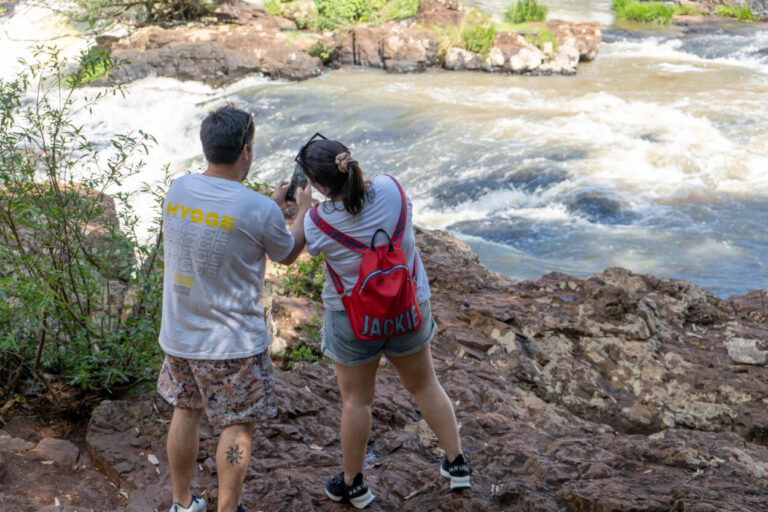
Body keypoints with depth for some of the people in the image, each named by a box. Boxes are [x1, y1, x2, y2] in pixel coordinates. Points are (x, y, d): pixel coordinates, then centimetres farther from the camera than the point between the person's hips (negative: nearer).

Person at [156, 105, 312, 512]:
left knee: (185, 412, 22)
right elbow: (288, 254, 0)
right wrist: (304, 210, 16)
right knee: (237, 426, 11)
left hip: (179, 335, 6)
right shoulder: (260, 211, -21)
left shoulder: (176, 191, -4)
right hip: (232, 342, -6)